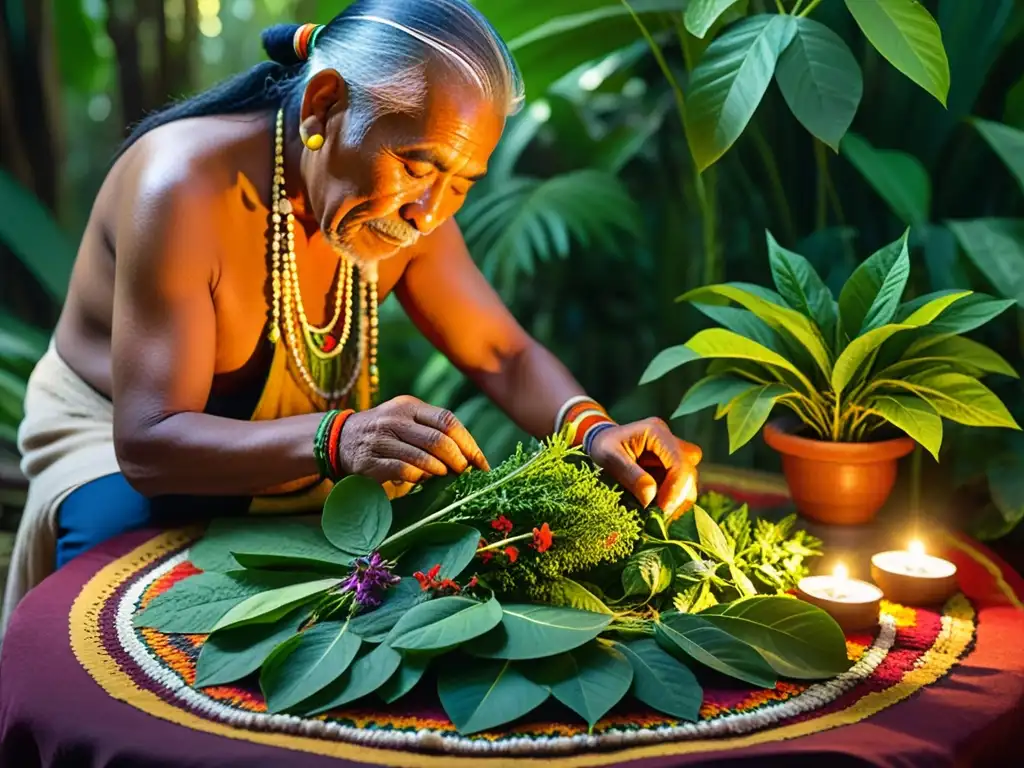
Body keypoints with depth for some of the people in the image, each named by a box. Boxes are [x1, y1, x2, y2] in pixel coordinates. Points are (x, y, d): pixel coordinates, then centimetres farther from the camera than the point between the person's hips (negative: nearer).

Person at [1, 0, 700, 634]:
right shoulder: (186, 192, -31)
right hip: (118, 453, -4)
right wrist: (336, 443, -52)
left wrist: (593, 431, -28)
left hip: (298, 462, 5)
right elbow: (149, 443, -35)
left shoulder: (411, 211, -12)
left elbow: (505, 357, -5)